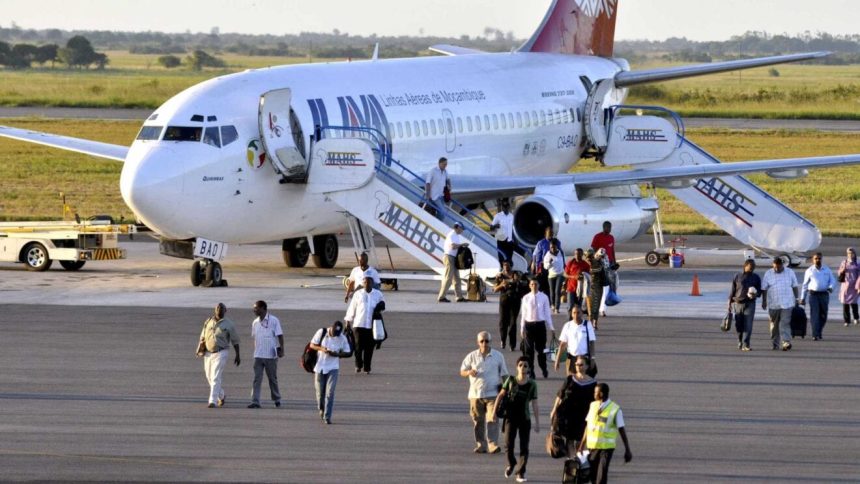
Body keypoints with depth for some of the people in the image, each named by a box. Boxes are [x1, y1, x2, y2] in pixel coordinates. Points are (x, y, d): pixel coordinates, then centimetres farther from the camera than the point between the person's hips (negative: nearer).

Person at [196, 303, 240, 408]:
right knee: (209, 377, 13)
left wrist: (237, 355, 2)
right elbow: (203, 337, 14)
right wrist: (200, 349, 1)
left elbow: (235, 341, 3)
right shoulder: (208, 322, 8)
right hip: (208, 353, 5)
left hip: (221, 353, -5)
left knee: (215, 378, -15)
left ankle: (213, 401, -17)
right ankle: (221, 396, 35)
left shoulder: (229, 324, -2)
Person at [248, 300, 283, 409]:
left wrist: (281, 350, -12)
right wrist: (255, 351, 15)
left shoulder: (273, 321, -6)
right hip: (258, 356, 4)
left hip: (271, 355, -4)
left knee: (272, 378, 7)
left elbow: (280, 336, -5)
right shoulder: (255, 323, 9)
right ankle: (255, 402, -9)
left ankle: (277, 399, 24)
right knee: (257, 379, -5)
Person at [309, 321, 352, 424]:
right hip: (319, 367, 1)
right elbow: (312, 345, -1)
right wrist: (321, 349, -21)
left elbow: (348, 353, 0)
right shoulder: (322, 333, -7)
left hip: (333, 368, -1)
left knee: (330, 392, -11)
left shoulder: (342, 338, -7)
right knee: (320, 391, 9)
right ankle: (321, 409, 38)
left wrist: (336, 354, -17)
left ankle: (327, 417, -9)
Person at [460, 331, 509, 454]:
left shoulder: (498, 356, 6)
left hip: (492, 394, -1)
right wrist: (469, 372, -14)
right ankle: (480, 445, 12)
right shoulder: (472, 356, 6)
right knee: (478, 421, 4)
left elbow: (504, 374, 11)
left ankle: (493, 444, -18)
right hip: (476, 394, 1)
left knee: (492, 419, -14)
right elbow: (462, 371, 9)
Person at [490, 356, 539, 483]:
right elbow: (501, 395, 6)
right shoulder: (511, 380, -2)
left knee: (524, 447, 0)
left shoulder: (532, 384, -3)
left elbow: (535, 404, -1)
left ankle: (520, 472, 10)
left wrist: (537, 423, -3)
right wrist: (494, 411, 2)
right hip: (511, 417, 0)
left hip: (525, 419, 0)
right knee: (508, 445, -2)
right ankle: (511, 465, 27)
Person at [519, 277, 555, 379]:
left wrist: (551, 328, 3)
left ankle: (544, 370, 25)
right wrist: (522, 328, 3)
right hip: (529, 324, 1)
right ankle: (530, 371, 13)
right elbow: (523, 314, 4)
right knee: (529, 349, 3)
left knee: (541, 348, 7)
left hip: (540, 324, -1)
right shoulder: (526, 298, 0)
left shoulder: (544, 297, -2)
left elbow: (547, 313, 2)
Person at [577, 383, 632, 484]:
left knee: (602, 475, -11)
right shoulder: (593, 406, 4)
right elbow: (588, 425, 11)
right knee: (593, 474, 9)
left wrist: (627, 450, -7)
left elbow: (621, 430, -8)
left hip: (606, 448, -5)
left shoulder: (615, 410, -11)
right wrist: (582, 445, 12)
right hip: (592, 446, 5)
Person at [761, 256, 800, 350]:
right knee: (774, 325, 7)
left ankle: (786, 342, -19)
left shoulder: (790, 273, 4)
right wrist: (764, 301, 0)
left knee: (785, 323, -13)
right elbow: (764, 289, 5)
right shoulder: (768, 274, 3)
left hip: (787, 303, -2)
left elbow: (794, 287, 11)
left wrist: (796, 299, 8)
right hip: (773, 304, 2)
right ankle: (774, 344, 16)